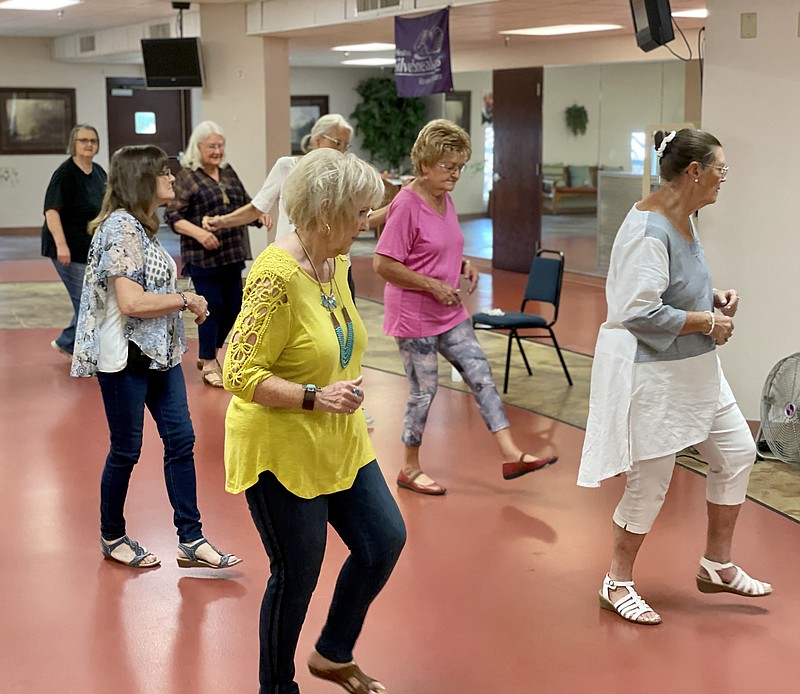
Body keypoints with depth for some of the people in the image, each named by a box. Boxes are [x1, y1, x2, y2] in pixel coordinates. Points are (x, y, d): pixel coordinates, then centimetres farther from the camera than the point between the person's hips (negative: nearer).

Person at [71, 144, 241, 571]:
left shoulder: (142, 226, 12)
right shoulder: (121, 227, -17)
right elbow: (131, 302, -24)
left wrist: (186, 302, 5)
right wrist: (187, 300, -14)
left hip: (158, 353, 9)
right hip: (126, 358, -9)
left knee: (180, 441, 6)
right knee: (126, 450, 5)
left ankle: (191, 540, 12)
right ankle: (113, 537, 23)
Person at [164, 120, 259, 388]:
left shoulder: (228, 172, 13)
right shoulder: (186, 176, -5)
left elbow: (245, 203, 23)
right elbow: (172, 215, -10)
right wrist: (198, 233, -23)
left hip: (233, 253, 7)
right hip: (203, 256, -6)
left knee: (233, 305, 10)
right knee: (212, 307, -1)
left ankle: (209, 353, 30)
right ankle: (209, 364, 14)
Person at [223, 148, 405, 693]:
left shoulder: (337, 264, 4)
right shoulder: (276, 276, -23)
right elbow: (240, 374, -23)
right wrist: (316, 398, -30)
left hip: (339, 444, 9)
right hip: (281, 452, -9)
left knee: (385, 540, 12)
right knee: (297, 575, 4)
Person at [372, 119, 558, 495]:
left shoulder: (445, 200, 7)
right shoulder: (406, 204, -19)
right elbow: (382, 265, -22)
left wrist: (464, 265, 3)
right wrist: (434, 286, -20)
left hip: (450, 313, 8)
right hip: (414, 316, -8)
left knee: (481, 376, 4)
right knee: (424, 390, 3)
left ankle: (512, 455, 7)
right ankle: (410, 469, 20)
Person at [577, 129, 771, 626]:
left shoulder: (684, 219, 7)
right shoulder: (648, 231, -23)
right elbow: (640, 311, -29)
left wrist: (716, 298, 5)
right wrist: (707, 322, -19)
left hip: (694, 369, 10)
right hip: (651, 373, -10)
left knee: (737, 452, 14)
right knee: (650, 482, 1)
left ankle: (717, 565, 31)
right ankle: (618, 584, 22)